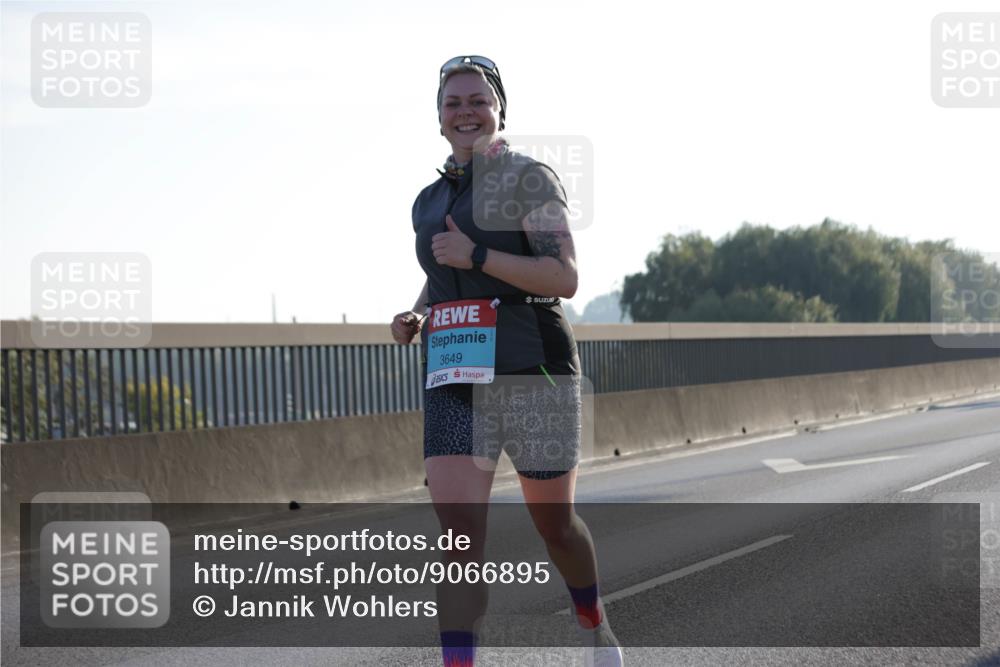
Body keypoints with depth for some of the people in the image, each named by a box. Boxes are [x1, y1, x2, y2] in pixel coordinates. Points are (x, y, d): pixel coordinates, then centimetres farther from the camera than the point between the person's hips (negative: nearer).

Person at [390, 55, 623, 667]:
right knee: (458, 530, -12)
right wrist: (414, 319, 10)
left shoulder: (530, 178, -3)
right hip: (454, 380, 4)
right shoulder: (430, 200, 16)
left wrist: (476, 256, -19)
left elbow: (565, 278, -13)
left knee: (554, 524, 10)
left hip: (531, 370, -4)